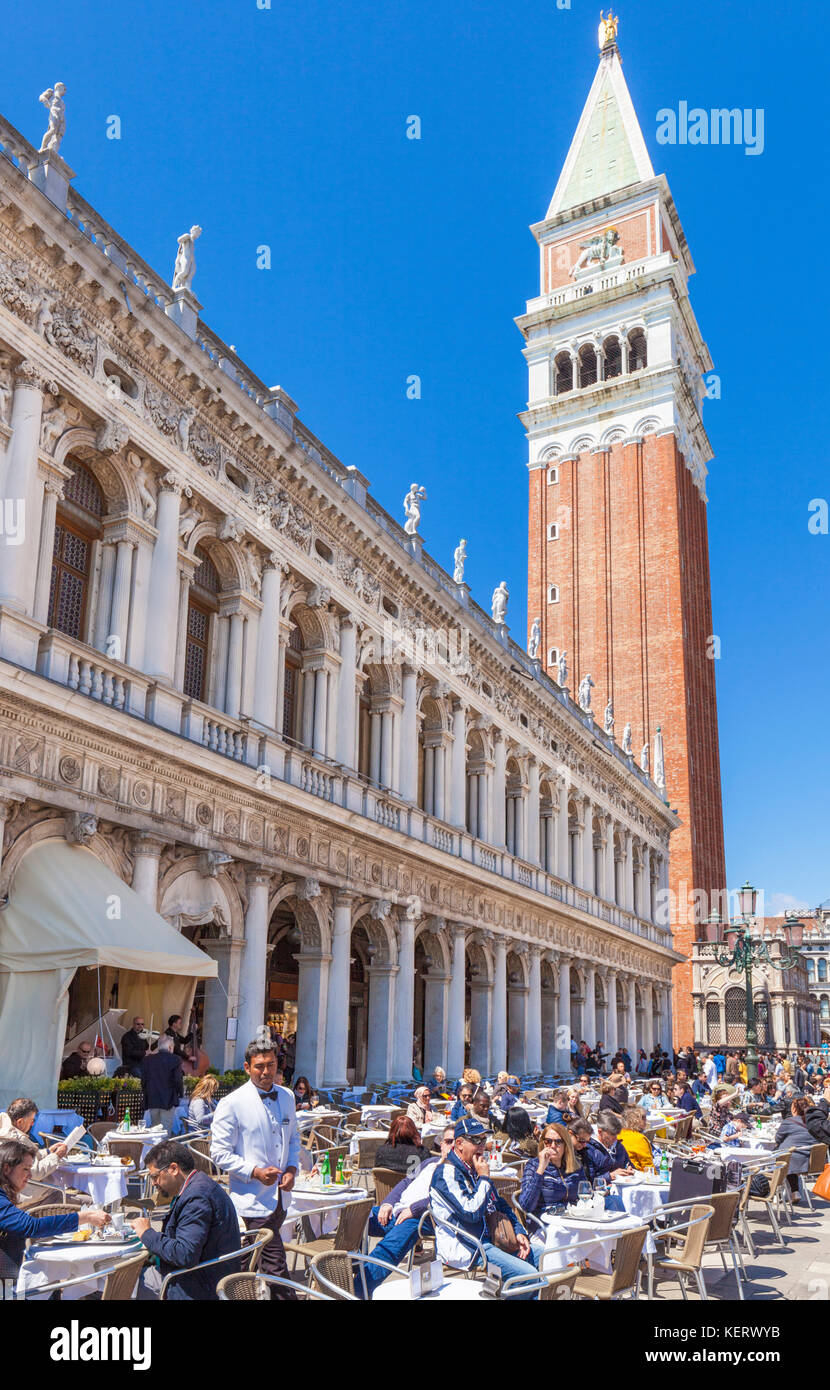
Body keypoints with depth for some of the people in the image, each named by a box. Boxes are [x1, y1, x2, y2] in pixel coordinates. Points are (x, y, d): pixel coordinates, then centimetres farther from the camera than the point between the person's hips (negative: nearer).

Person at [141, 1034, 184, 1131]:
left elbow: (143, 1080, 3)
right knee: (166, 1130, 2)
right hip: (168, 1101, -4)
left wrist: (147, 1093, 16)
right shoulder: (175, 1059, -10)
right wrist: (181, 1093, 6)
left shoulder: (147, 1059, 1)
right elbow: (178, 1080, -10)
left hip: (152, 1100, 4)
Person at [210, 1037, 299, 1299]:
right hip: (253, 1201, -6)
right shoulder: (232, 1104, -10)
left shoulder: (287, 1097, 8)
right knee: (276, 1269, -10)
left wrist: (291, 1168, 2)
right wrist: (255, 1172, -18)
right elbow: (220, 1154, -8)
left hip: (280, 1199, 6)